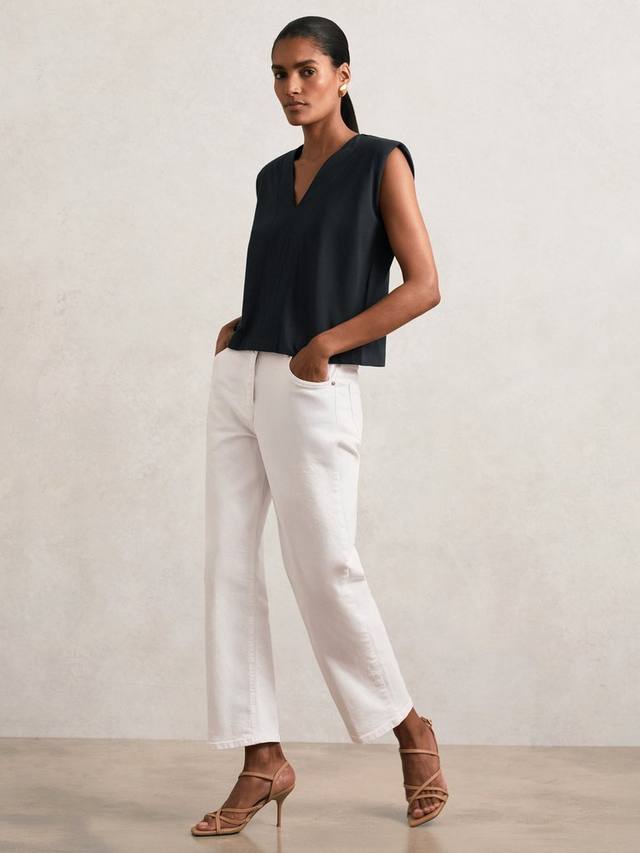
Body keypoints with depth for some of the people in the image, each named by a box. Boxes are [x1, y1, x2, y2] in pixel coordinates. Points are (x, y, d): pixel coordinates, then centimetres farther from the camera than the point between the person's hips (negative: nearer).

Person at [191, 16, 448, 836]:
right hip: (238, 383, 6)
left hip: (313, 392, -6)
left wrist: (324, 343, -14)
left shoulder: (381, 162, -1)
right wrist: (238, 327, 7)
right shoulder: (274, 177, 16)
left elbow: (423, 286, -7)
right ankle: (262, 762, 5)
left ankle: (410, 731, 16)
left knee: (324, 569, -5)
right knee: (229, 564, 0)